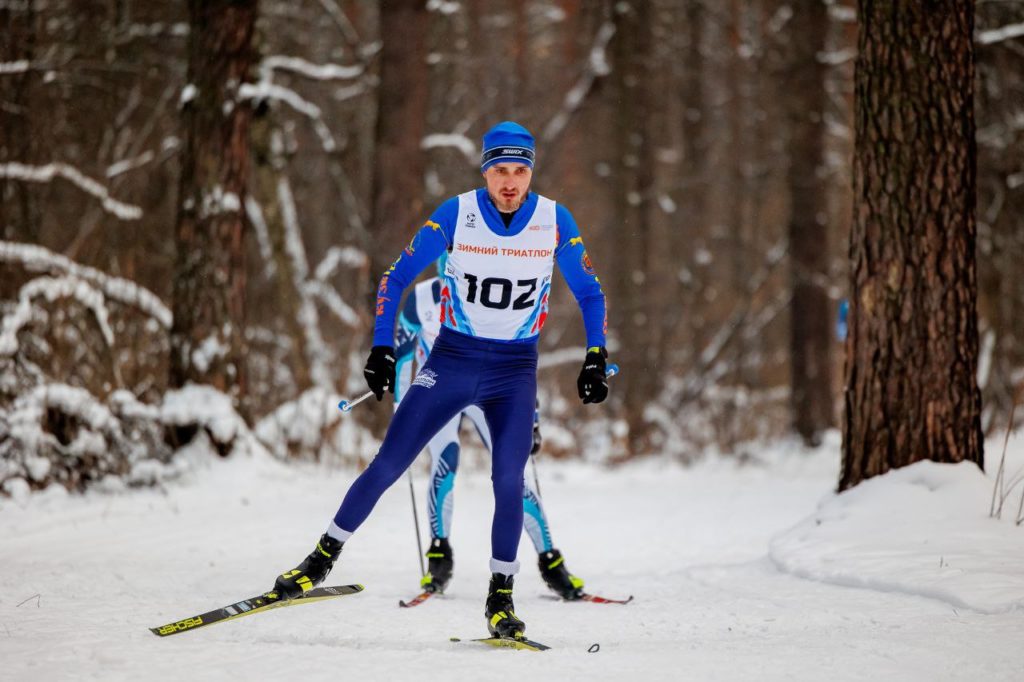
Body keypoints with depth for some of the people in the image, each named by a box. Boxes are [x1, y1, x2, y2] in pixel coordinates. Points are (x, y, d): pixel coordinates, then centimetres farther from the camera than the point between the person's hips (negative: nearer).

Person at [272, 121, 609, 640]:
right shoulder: (454, 215, -9)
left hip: (515, 369, 0)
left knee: (508, 479, -14)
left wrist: (596, 358, -3)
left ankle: (501, 597, 0)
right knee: (388, 465, -3)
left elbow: (590, 294, 7)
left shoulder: (555, 221, -6)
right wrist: (382, 348, -6)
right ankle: (323, 558, 12)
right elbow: (397, 278, 0)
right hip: (451, 359, 0)